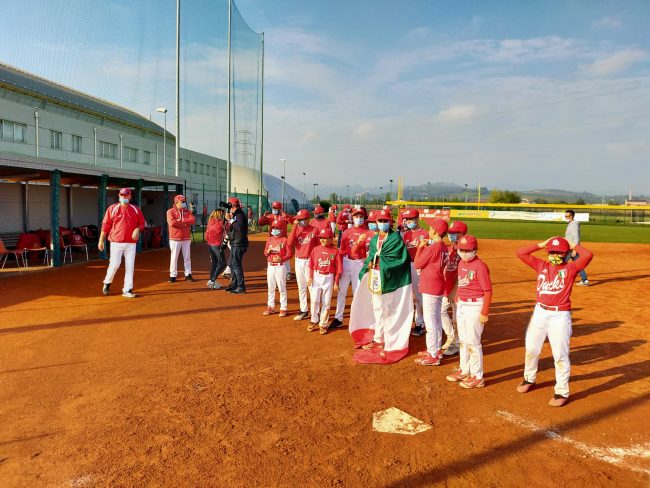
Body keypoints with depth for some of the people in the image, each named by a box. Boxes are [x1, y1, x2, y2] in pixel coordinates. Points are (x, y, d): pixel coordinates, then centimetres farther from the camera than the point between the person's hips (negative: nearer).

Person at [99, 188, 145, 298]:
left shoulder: (136, 210, 9)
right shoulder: (112, 208, 4)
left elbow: (141, 223, 12)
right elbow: (105, 225, 3)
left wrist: (137, 229, -10)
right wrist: (101, 240, 0)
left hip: (131, 243, 2)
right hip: (116, 242, -2)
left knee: (129, 266, 1)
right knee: (114, 264, -6)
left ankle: (127, 290, 7)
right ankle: (107, 283, 22)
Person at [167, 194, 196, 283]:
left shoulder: (187, 212, 11)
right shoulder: (170, 211, -2)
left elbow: (193, 220, -7)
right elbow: (172, 223, -18)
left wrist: (180, 221, -15)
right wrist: (185, 223, -11)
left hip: (186, 238, 4)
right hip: (175, 239, -4)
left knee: (187, 257, 7)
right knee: (174, 257, 1)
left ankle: (188, 274, 14)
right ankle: (173, 275, 7)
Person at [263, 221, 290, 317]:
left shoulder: (284, 239, -6)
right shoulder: (269, 239, 10)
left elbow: (289, 253, -8)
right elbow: (265, 253, 14)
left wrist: (281, 259, -22)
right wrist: (268, 251, -8)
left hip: (280, 266, -5)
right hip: (270, 266, 5)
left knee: (282, 288, -1)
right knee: (270, 287, 13)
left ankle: (283, 308, 7)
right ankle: (270, 307, 23)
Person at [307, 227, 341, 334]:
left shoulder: (335, 251, -3)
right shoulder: (315, 249, 2)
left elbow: (338, 268, -2)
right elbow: (311, 265, 5)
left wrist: (336, 283, -3)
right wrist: (310, 277, -3)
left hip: (329, 278, -1)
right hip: (317, 277, 1)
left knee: (326, 302, 4)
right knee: (314, 300, -1)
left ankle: (323, 324, 16)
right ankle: (314, 321, 19)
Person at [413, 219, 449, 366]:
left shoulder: (432, 248, -19)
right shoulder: (444, 248, 8)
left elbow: (417, 264, -11)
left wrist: (420, 247, -3)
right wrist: (425, 247, 8)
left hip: (430, 289, -9)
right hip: (439, 288, 9)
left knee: (430, 321, -4)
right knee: (437, 319, 18)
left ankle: (433, 355, 1)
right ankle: (436, 349, 30)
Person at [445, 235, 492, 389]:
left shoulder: (480, 266, -17)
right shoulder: (461, 263, 8)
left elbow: (488, 291, -16)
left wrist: (484, 313, -18)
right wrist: (457, 302, 16)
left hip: (474, 306, -8)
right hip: (461, 305, 8)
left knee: (472, 342, -2)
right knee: (463, 340, 18)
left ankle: (477, 377, 11)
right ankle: (464, 371, 32)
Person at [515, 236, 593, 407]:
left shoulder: (570, 268, -4)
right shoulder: (541, 265, 5)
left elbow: (588, 255, -21)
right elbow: (520, 252, 1)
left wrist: (574, 245, -5)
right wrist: (541, 244, 2)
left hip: (560, 316, -4)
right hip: (539, 312, 4)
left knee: (560, 355, 0)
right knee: (531, 349, 15)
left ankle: (562, 392, 13)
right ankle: (529, 379, 37)